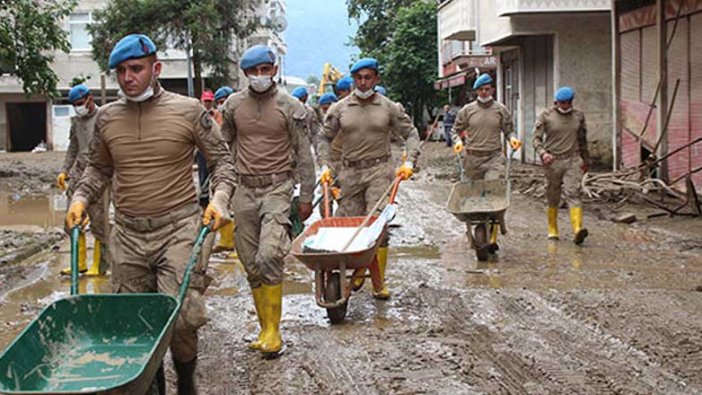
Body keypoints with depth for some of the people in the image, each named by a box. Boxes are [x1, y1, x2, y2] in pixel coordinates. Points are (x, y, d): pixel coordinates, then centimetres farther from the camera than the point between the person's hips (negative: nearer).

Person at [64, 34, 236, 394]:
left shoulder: (188, 111, -2)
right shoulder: (106, 117, 8)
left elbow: (221, 160, 5)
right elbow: (98, 168, 22)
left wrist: (219, 198, -11)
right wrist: (80, 198, 5)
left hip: (178, 229, -4)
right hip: (128, 234, 4)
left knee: (181, 317, -12)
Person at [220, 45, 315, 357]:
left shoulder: (290, 106, -1)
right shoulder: (234, 105, 7)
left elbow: (303, 154, 2)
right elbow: (223, 147, 15)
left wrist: (306, 197, 1)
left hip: (278, 187, -4)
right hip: (244, 190, 4)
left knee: (269, 256, -20)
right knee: (251, 265, 6)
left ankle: (273, 330, -10)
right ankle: (265, 328, 17)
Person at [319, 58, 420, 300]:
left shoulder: (389, 108, 4)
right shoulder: (340, 109, 6)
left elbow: (411, 134, 8)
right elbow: (325, 138, 12)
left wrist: (409, 162, -5)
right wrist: (325, 166, 0)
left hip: (379, 171, -2)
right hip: (349, 172, 2)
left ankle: (379, 283, -3)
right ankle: (357, 271, 24)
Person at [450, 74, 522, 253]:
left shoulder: (501, 110, 8)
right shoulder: (467, 110, 7)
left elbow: (508, 130, 16)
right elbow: (455, 130, 15)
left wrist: (512, 138, -5)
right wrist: (458, 141, -5)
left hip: (494, 159, -2)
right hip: (472, 159, 2)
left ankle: (492, 239, -19)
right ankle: (473, 235, 26)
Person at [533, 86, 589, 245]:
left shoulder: (578, 116, 8)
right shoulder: (546, 116, -1)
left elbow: (582, 140, 19)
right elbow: (537, 138, -4)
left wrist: (586, 160, 24)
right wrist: (543, 153, -22)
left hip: (573, 160, 1)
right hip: (553, 161, -1)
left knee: (573, 193, -14)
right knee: (553, 197, 8)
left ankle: (577, 230, -25)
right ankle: (552, 230, 22)